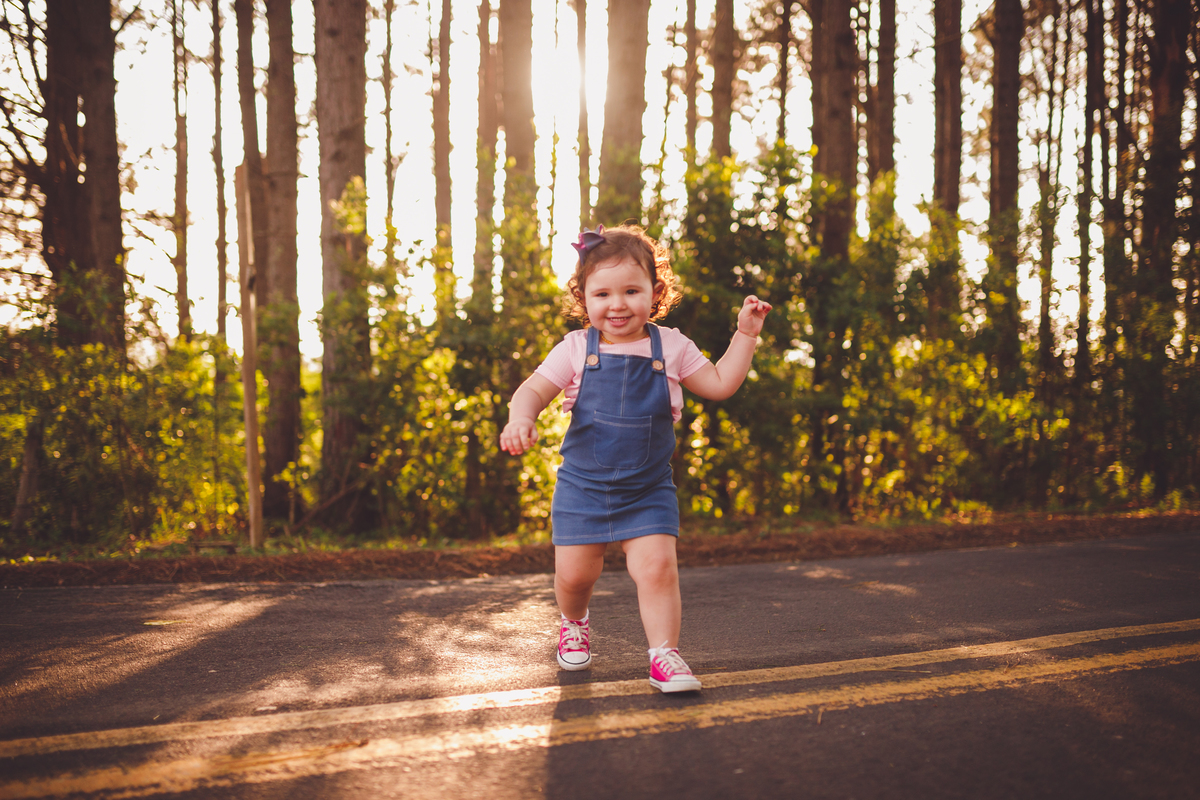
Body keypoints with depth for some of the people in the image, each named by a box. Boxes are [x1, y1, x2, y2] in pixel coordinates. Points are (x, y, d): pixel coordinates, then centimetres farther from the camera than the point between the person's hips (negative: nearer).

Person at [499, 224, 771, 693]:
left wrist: (745, 335, -1)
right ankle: (574, 622, 38)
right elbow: (533, 391, -8)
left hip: (648, 489, 0)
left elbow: (720, 384, 7)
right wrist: (520, 419, -30)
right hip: (582, 485, 0)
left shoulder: (670, 347, 0)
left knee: (657, 566, -15)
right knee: (574, 572, 4)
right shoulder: (576, 349, -5)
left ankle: (664, 655, -1)